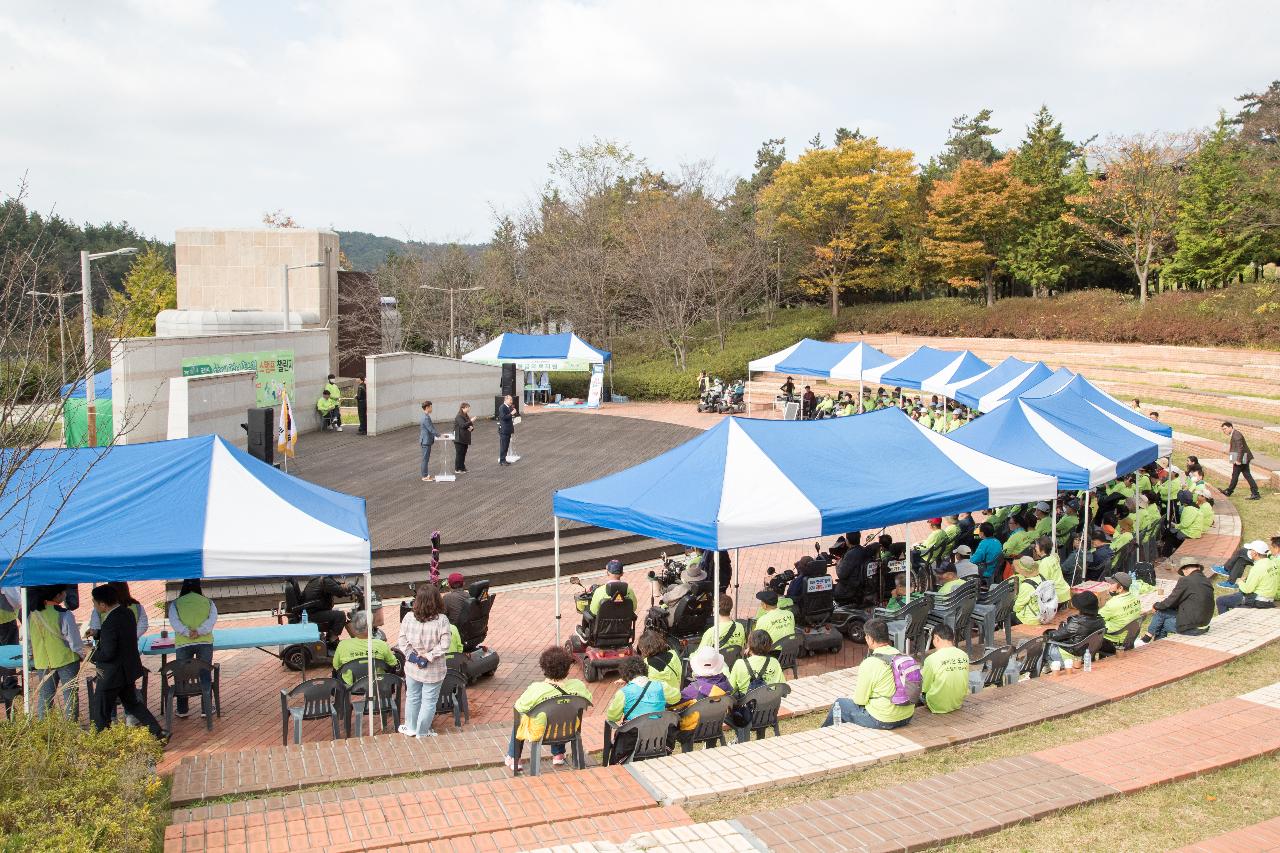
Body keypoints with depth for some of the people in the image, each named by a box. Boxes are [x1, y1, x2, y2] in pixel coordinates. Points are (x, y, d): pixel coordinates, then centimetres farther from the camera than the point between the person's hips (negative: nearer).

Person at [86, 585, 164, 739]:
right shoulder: (127, 612, 1)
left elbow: (107, 653, -25)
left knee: (99, 714, 5)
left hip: (112, 674, -9)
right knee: (132, 703, 21)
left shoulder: (110, 623, -27)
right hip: (129, 669, 9)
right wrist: (97, 633, 6)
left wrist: (92, 656, -8)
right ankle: (158, 733, 20)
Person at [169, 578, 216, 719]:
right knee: (205, 675, 6)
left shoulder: (176, 603, 6)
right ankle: (206, 709, 7)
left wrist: (187, 633, -18)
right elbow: (212, 619, -7)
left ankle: (182, 709, 16)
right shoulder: (208, 602, 7)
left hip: (183, 643, 0)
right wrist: (199, 631, -17)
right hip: (205, 642, 0)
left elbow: (174, 621, -9)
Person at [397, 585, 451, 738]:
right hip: (433, 670, -3)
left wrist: (413, 656, -7)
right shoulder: (441, 620, -20)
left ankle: (410, 728, 40)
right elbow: (444, 646, -21)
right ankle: (422, 732, 27)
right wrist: (429, 655, -14)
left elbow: (402, 642, -10)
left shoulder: (408, 617, -13)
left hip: (412, 667, 3)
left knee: (412, 697, 23)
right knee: (429, 701, 15)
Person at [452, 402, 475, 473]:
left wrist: (471, 427, -5)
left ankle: (462, 468, 16)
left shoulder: (467, 416, 15)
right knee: (459, 454, -5)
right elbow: (463, 425, -24)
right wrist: (471, 421, -30)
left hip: (465, 439, 8)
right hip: (459, 439, -8)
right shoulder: (459, 417, -11)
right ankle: (457, 469, 0)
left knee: (463, 454, 9)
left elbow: (470, 425, 18)